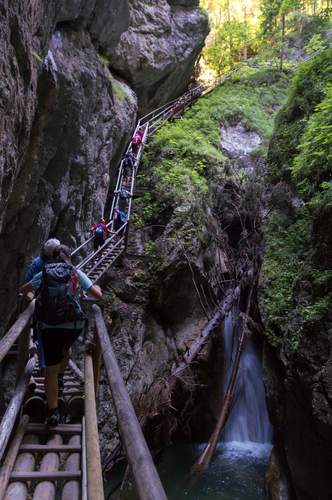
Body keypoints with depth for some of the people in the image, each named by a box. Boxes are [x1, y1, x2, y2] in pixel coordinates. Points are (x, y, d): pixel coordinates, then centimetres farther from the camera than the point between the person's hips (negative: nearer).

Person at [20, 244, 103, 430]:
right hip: (74, 325, 1)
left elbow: (24, 290, 17)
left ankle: (53, 414, 3)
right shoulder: (78, 274, 4)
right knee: (66, 347, 36)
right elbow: (98, 295, 5)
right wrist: (97, 287, 28)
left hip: (50, 326, -1)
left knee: (51, 370, 5)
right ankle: (61, 379, 45)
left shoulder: (44, 274, 6)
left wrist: (28, 295, 40)